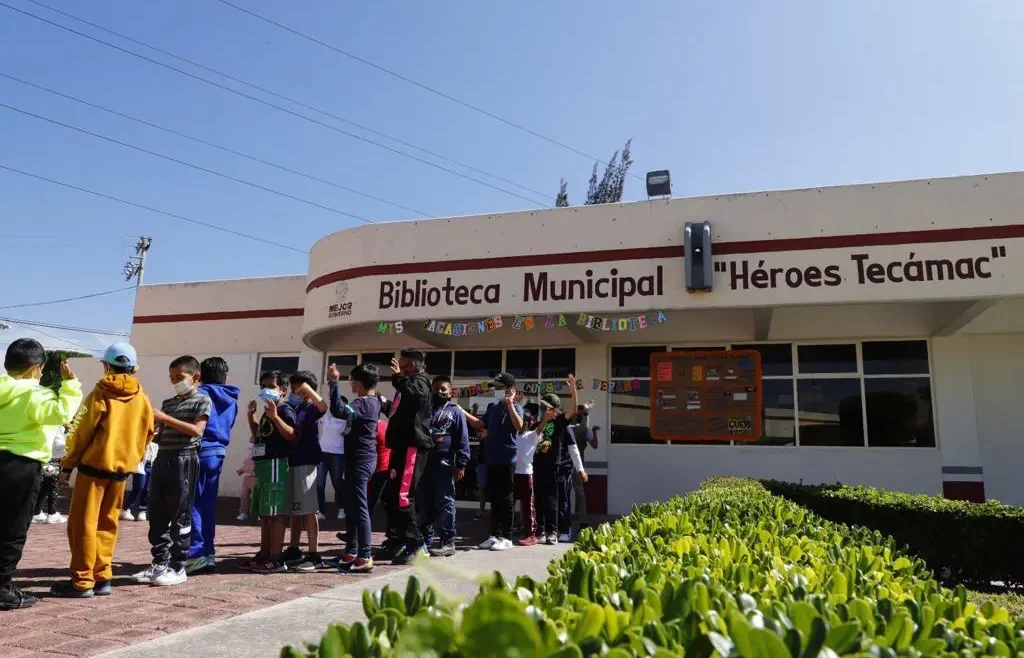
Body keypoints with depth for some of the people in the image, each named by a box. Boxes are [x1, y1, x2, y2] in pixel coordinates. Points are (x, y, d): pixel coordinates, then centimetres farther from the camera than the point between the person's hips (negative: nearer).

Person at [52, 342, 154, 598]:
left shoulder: (99, 395, -7)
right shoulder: (142, 399, 6)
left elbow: (82, 433, -8)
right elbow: (147, 435, 9)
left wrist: (67, 465, 1)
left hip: (94, 464, -5)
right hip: (122, 468, 5)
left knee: (82, 523, 1)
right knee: (107, 524, 13)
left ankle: (82, 582, 3)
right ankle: (102, 578, 14)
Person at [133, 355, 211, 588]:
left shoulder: (202, 401, -1)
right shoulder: (168, 402, 17)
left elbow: (197, 430, -15)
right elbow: (161, 436, 19)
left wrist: (166, 418, -17)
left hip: (184, 461, -7)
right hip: (162, 459, 7)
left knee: (180, 516, -2)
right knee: (157, 516, 8)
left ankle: (178, 568, 6)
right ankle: (160, 564, 19)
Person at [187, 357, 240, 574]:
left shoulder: (201, 394, -8)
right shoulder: (231, 399, 13)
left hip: (201, 451, -7)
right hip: (218, 452, 7)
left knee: (194, 504, -3)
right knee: (208, 505, 12)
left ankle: (196, 553, -5)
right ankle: (208, 552, 15)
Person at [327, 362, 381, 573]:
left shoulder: (364, 403, -18)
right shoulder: (372, 401, 12)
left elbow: (339, 411, -35)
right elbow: (347, 410, 29)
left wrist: (334, 382, -28)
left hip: (360, 460, -10)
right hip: (360, 459, 10)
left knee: (359, 507, -7)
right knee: (352, 506, 16)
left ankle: (365, 557, -3)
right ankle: (351, 551, 25)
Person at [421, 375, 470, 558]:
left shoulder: (455, 411, 4)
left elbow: (462, 440, -2)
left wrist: (461, 465, -10)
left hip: (444, 464, -5)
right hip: (424, 462, 5)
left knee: (444, 503, -4)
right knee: (425, 503, 10)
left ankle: (448, 542, 1)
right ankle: (424, 539, 20)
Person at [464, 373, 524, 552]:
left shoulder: (515, 407, -7)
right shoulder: (493, 407, 13)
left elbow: (519, 426, -26)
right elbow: (480, 424, 23)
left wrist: (510, 404, -28)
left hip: (507, 461, -7)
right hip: (492, 460, 7)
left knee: (506, 499, 0)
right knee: (494, 498, 12)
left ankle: (506, 538, 7)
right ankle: (495, 535, 20)